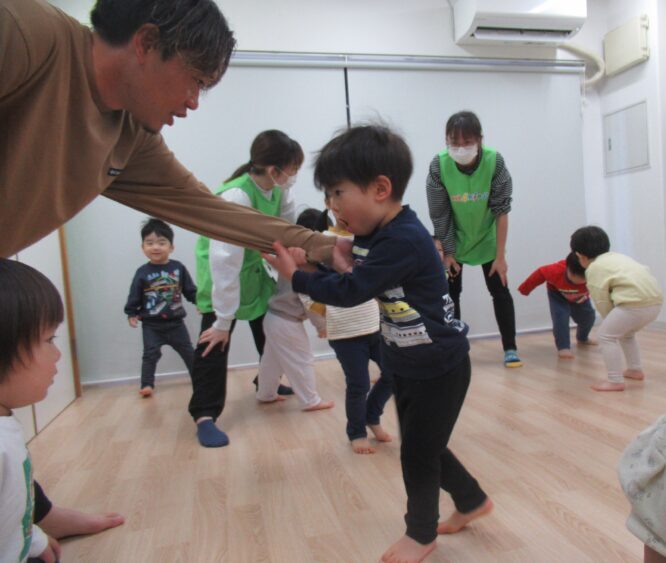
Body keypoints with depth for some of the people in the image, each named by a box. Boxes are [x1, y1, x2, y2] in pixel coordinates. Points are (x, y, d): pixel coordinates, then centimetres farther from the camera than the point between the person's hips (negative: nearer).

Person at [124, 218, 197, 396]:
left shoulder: (178, 268, -5)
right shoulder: (142, 272, -8)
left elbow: (191, 290, 1)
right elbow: (134, 296, -2)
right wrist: (131, 313, -7)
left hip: (175, 321, 2)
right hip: (151, 324, -1)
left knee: (188, 351, 14)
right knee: (150, 354, 1)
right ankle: (147, 384, 12)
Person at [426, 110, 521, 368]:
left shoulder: (494, 161, -25)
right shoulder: (438, 165, -24)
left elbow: (501, 211, -19)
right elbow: (439, 215, -16)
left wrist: (500, 256, -18)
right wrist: (447, 253, -13)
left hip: (487, 239, 0)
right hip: (454, 240, 0)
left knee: (500, 291, 1)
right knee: (450, 293, 3)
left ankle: (510, 349, 12)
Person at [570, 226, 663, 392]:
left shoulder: (594, 269, 1)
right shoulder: (616, 257, 26)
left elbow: (602, 302, 0)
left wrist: (609, 321, 15)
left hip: (636, 301, -9)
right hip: (655, 299, 9)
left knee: (605, 335, -1)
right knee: (625, 333, 29)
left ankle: (616, 381, -3)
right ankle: (635, 370, 39)